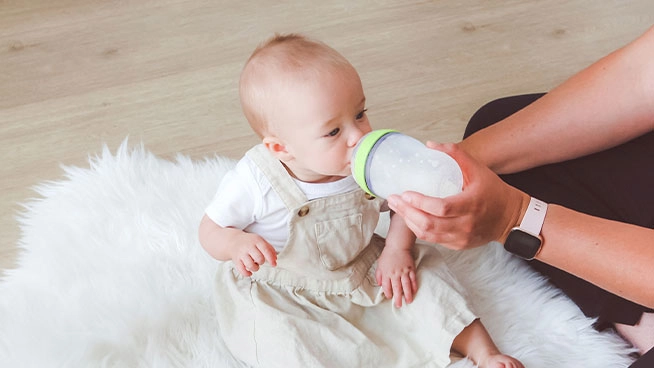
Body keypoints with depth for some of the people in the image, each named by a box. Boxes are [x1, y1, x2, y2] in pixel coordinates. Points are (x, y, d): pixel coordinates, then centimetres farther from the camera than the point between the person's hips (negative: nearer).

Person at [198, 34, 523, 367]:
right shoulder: (254, 181, -27)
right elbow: (210, 230, -12)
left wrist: (397, 249, -13)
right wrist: (236, 243, -35)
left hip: (361, 271, 4)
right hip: (279, 292, -3)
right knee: (274, 336, -31)